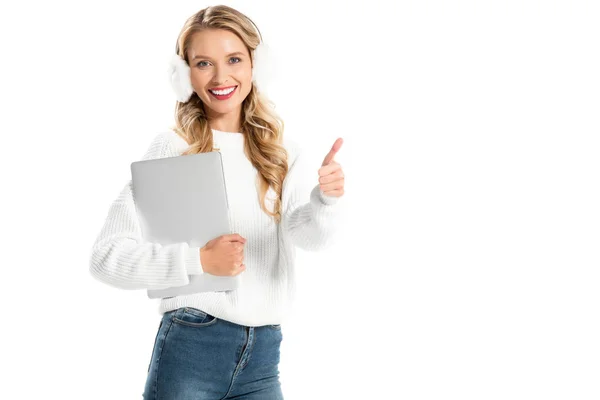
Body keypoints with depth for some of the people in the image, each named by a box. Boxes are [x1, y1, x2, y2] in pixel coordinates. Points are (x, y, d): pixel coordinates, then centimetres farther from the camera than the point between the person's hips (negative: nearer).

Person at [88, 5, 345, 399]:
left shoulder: (284, 151, 5)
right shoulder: (173, 149, -6)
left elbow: (309, 235, -12)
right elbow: (106, 255, -9)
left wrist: (325, 200, -33)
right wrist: (198, 260, -20)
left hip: (263, 354, 4)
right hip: (190, 347, -3)